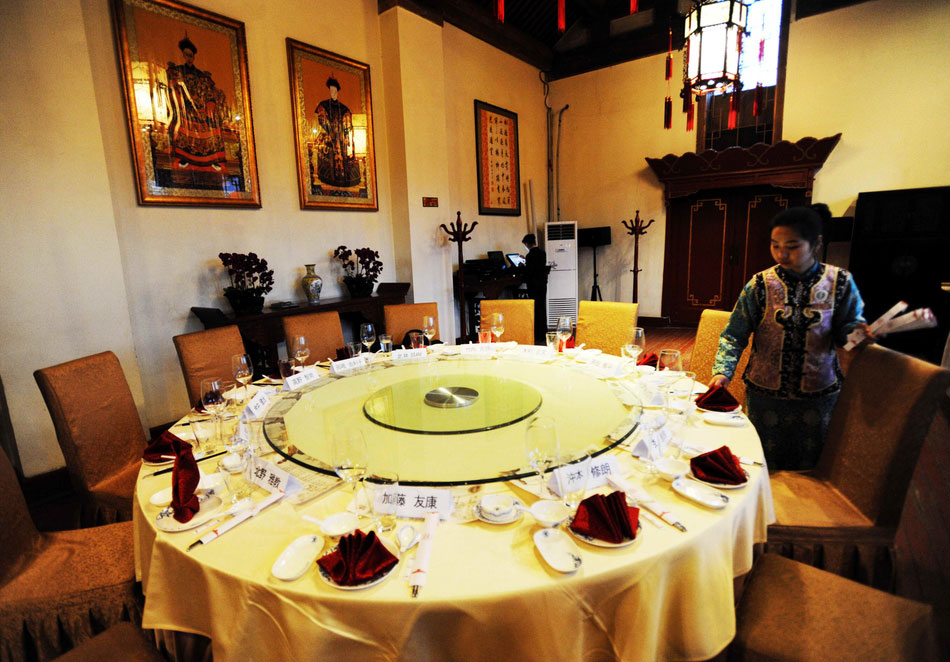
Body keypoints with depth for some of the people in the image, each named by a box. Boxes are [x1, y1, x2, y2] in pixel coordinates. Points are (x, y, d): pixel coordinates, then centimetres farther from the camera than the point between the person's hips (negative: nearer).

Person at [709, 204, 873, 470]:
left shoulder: (839, 282, -4)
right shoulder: (760, 285, -8)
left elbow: (846, 326, 3)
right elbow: (735, 334, -8)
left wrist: (857, 330, -20)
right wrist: (723, 371, -21)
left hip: (819, 394, 1)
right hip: (765, 393, -1)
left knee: (808, 467, 15)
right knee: (765, 466, 12)